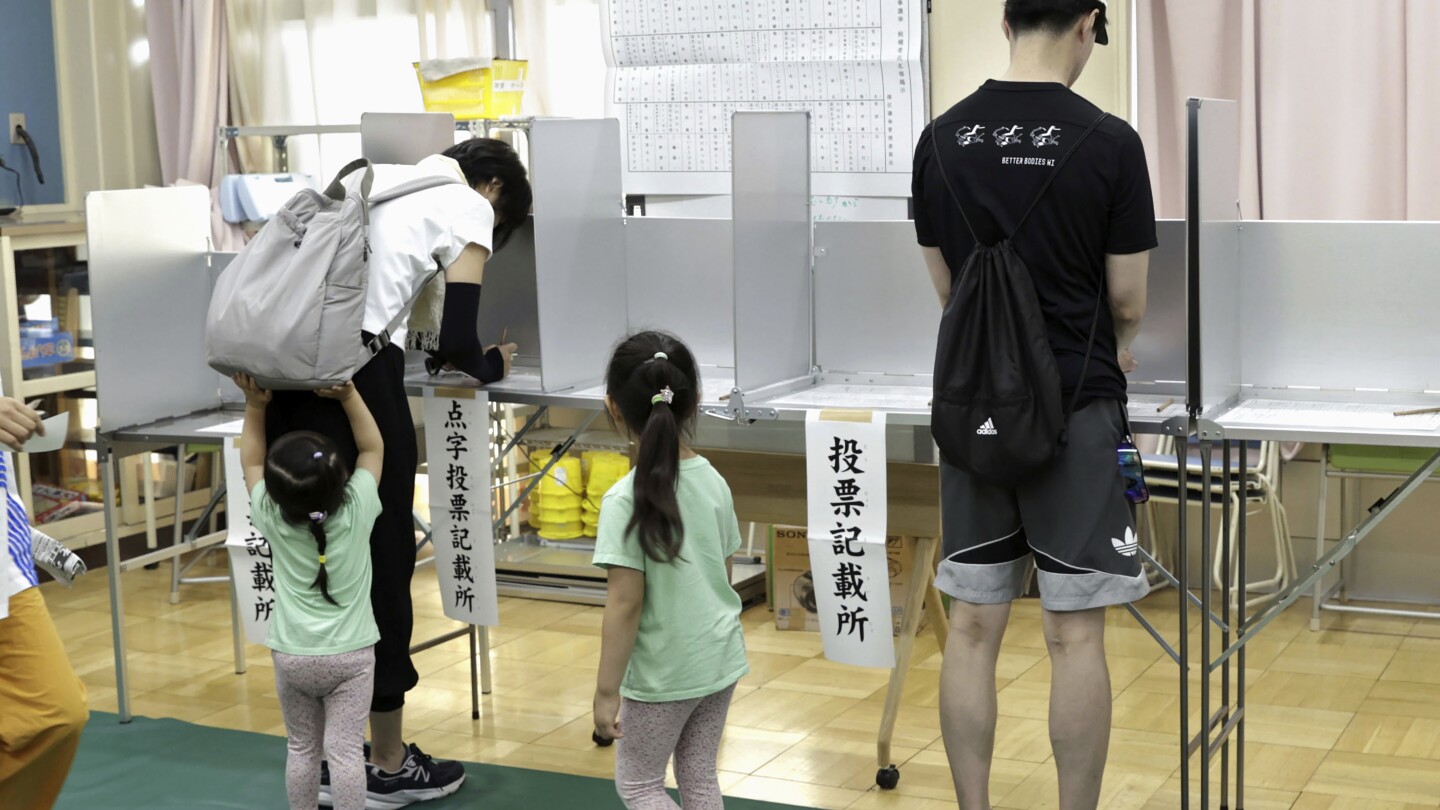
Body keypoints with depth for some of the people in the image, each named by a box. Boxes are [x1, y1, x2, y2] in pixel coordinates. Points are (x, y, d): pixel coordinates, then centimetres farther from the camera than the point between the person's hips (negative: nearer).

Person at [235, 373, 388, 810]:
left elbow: (249, 462, 10)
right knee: (346, 750, -3)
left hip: (291, 655, 2)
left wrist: (255, 405, 9)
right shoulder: (357, 510, -11)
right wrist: (348, 396, 1)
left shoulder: (272, 519, -8)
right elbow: (373, 447, 4)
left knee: (302, 749, 12)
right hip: (349, 654, -1)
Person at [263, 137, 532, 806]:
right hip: (354, 367, -7)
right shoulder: (470, 205, 7)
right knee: (380, 557, 6)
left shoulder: (376, 178, 28)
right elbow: (455, 344, 1)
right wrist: (491, 365, 20)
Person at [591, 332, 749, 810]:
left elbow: (625, 604, -19)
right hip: (720, 657, 6)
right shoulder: (713, 481, -2)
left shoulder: (626, 500, -20)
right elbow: (723, 576, 7)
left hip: (663, 672, -6)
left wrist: (606, 692, -13)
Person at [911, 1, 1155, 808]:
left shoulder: (941, 139, 4)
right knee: (1076, 633, 1)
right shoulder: (1109, 141, -10)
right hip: (1077, 407, -4)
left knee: (973, 627, 9)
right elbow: (1129, 303, -3)